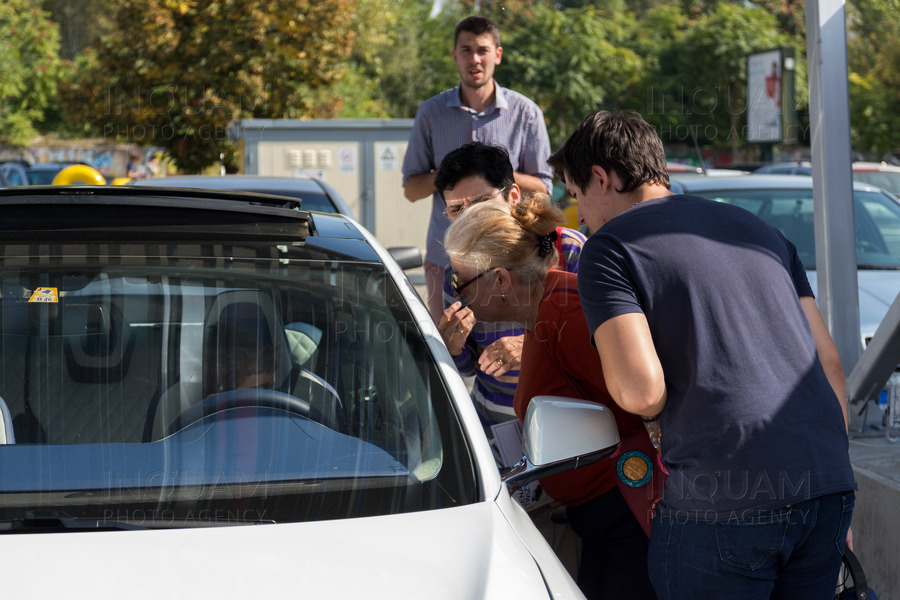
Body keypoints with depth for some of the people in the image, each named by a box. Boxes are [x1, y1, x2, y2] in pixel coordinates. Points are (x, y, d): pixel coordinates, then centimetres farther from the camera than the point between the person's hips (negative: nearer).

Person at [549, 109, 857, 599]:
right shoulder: (757, 227, 22)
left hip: (724, 502, -6)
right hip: (827, 486, 6)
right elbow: (831, 364, 18)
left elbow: (641, 391, -13)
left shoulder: (609, 246, 2)